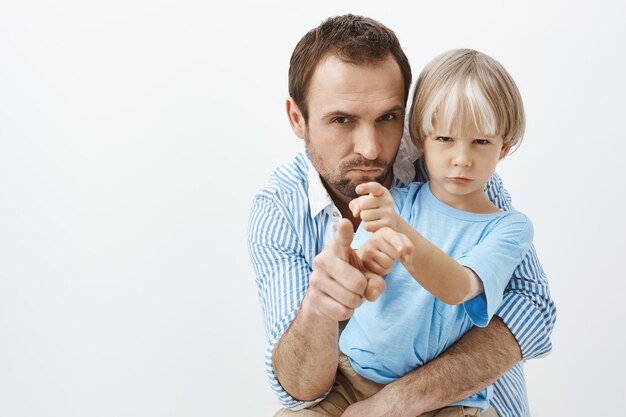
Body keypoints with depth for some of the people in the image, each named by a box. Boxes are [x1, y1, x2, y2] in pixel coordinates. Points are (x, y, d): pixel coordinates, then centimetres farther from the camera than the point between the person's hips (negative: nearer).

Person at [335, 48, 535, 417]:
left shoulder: (510, 228, -4)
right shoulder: (394, 201, 2)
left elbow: (456, 288, -22)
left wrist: (399, 229, -39)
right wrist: (366, 261, -34)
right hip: (357, 373, 2)